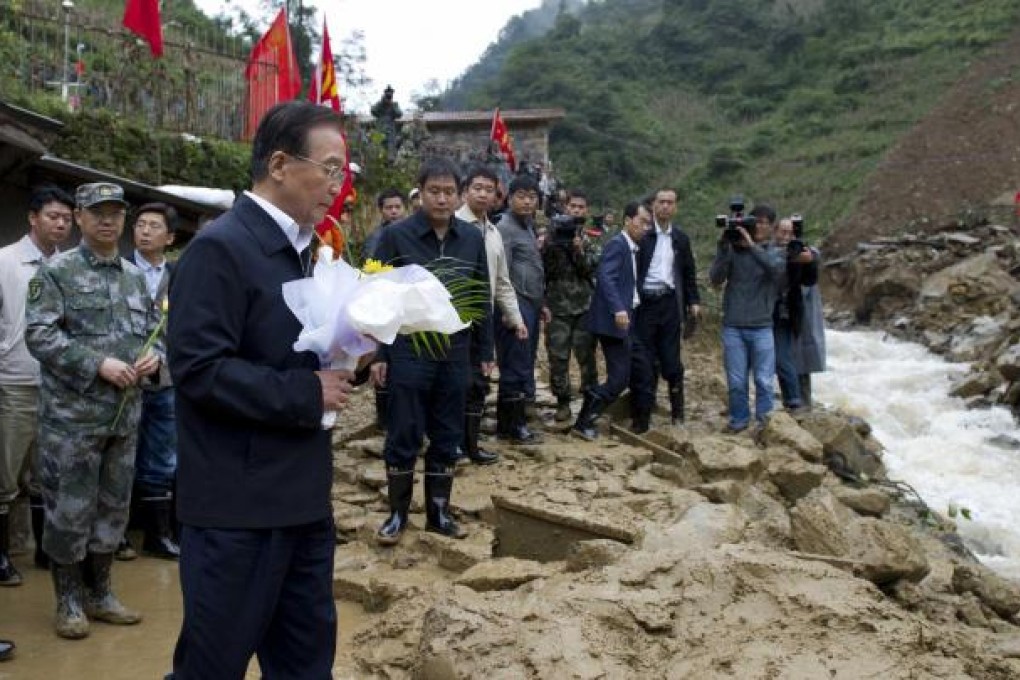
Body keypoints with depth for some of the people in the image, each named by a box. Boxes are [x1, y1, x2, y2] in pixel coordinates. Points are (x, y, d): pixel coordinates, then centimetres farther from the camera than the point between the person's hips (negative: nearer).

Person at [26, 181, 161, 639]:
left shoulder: (135, 276, 12)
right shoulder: (56, 272, -6)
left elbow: (153, 328, 19)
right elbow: (39, 334, -14)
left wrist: (154, 355, -4)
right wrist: (98, 364, -21)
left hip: (125, 413, 6)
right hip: (72, 414, -6)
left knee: (113, 506, 13)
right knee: (69, 509, 1)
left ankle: (99, 592, 27)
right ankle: (69, 600, 16)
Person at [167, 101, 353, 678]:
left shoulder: (300, 247, 12)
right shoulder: (219, 248, -15)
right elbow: (199, 368, -22)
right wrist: (306, 394, -19)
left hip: (301, 492, 9)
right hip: (239, 501, -8)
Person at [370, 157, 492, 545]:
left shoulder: (472, 239, 5)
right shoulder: (396, 235, -6)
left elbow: (482, 298, 11)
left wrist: (485, 352, 9)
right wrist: (377, 354, -8)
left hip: (455, 355, 3)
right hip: (407, 353, -3)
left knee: (447, 440, 10)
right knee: (403, 438, 4)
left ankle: (439, 512, 23)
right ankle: (398, 513, 18)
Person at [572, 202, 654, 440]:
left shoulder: (633, 248, 17)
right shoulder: (617, 244, -12)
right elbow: (605, 277, -26)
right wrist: (618, 309, -36)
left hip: (627, 321, 10)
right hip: (614, 321, -10)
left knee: (643, 373, 13)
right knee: (619, 378, -8)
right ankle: (583, 422, 1)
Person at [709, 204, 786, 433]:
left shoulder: (775, 254, 6)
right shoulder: (733, 251, 4)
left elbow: (776, 270, -18)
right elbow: (716, 279, -7)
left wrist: (752, 245, -23)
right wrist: (723, 247, -15)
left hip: (762, 328, 0)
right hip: (733, 327, 0)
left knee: (764, 380, 1)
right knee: (736, 380, 4)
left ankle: (764, 421, 11)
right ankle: (739, 419, 16)